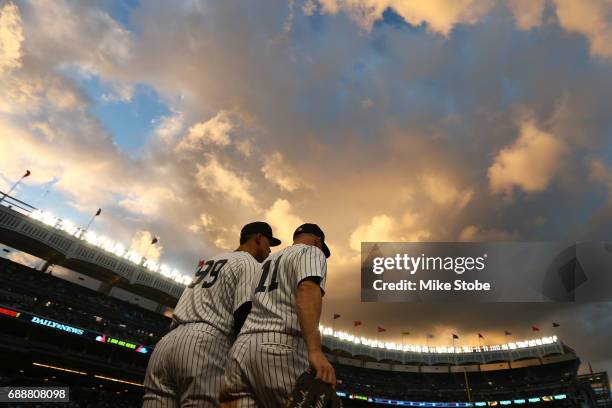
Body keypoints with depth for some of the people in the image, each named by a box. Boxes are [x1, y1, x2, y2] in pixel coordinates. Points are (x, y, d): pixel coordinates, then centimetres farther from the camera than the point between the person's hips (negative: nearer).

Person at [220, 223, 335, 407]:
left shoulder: (267, 260, 29)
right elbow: (308, 288, -15)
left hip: (241, 347, 7)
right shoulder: (312, 251, 8)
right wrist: (315, 350, -26)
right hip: (280, 347, -7)